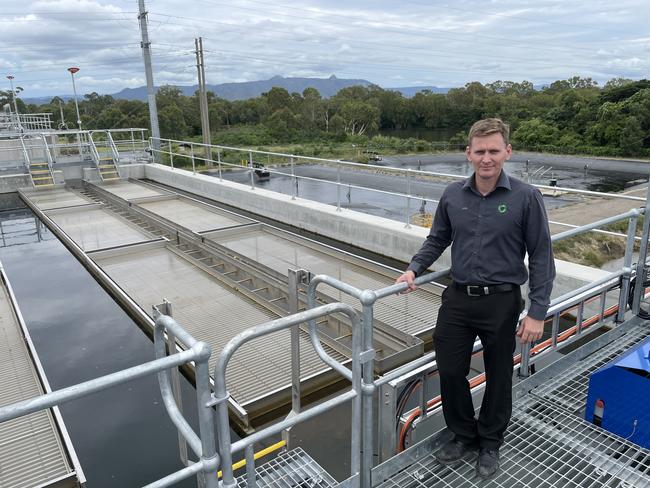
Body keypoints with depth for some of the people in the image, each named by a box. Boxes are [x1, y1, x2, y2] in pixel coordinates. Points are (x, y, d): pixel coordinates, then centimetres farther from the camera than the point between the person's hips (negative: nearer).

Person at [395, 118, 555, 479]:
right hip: (457, 299, 3)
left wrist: (537, 313, -11)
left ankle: (489, 445, 37)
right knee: (450, 371, 10)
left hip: (501, 303, -3)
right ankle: (464, 437, 35)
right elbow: (437, 240, 13)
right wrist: (413, 269, -3)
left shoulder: (526, 198, -10)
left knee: (498, 377, 14)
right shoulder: (452, 196, 0)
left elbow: (541, 258, -7)